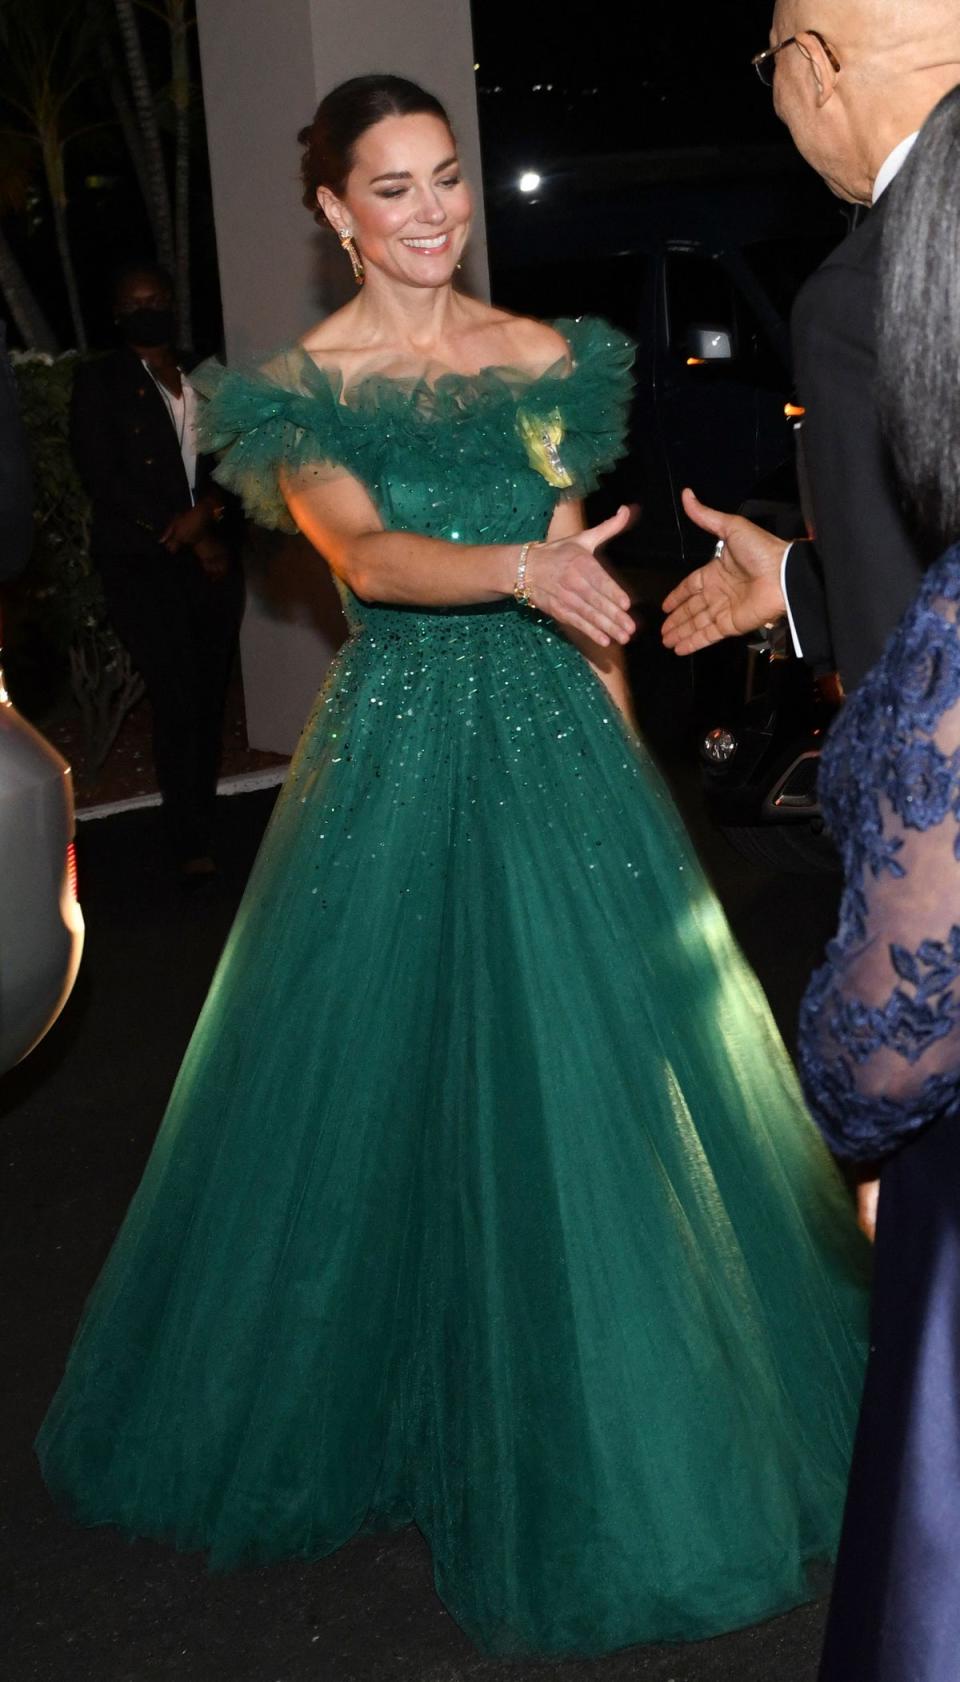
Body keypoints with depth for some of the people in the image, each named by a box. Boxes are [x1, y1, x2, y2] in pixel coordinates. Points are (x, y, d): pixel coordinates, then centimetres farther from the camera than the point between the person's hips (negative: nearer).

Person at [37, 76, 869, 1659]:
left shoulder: (544, 356, 8)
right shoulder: (298, 386, -1)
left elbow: (581, 579, 10)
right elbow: (365, 549, -19)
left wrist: (622, 741, 7)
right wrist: (518, 567, -36)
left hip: (556, 732, 3)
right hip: (400, 746, -3)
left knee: (594, 1069, 5)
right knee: (397, 1074, 3)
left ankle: (616, 1437, 23)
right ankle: (386, 1399, 25)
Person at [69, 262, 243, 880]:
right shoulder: (100, 382, 3)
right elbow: (102, 475, -5)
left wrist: (207, 508, -10)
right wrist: (188, 535, -9)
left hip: (211, 556, 4)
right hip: (142, 563, -4)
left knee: (210, 696, 3)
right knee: (176, 699, -10)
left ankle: (203, 824, 15)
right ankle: (192, 843, -6)